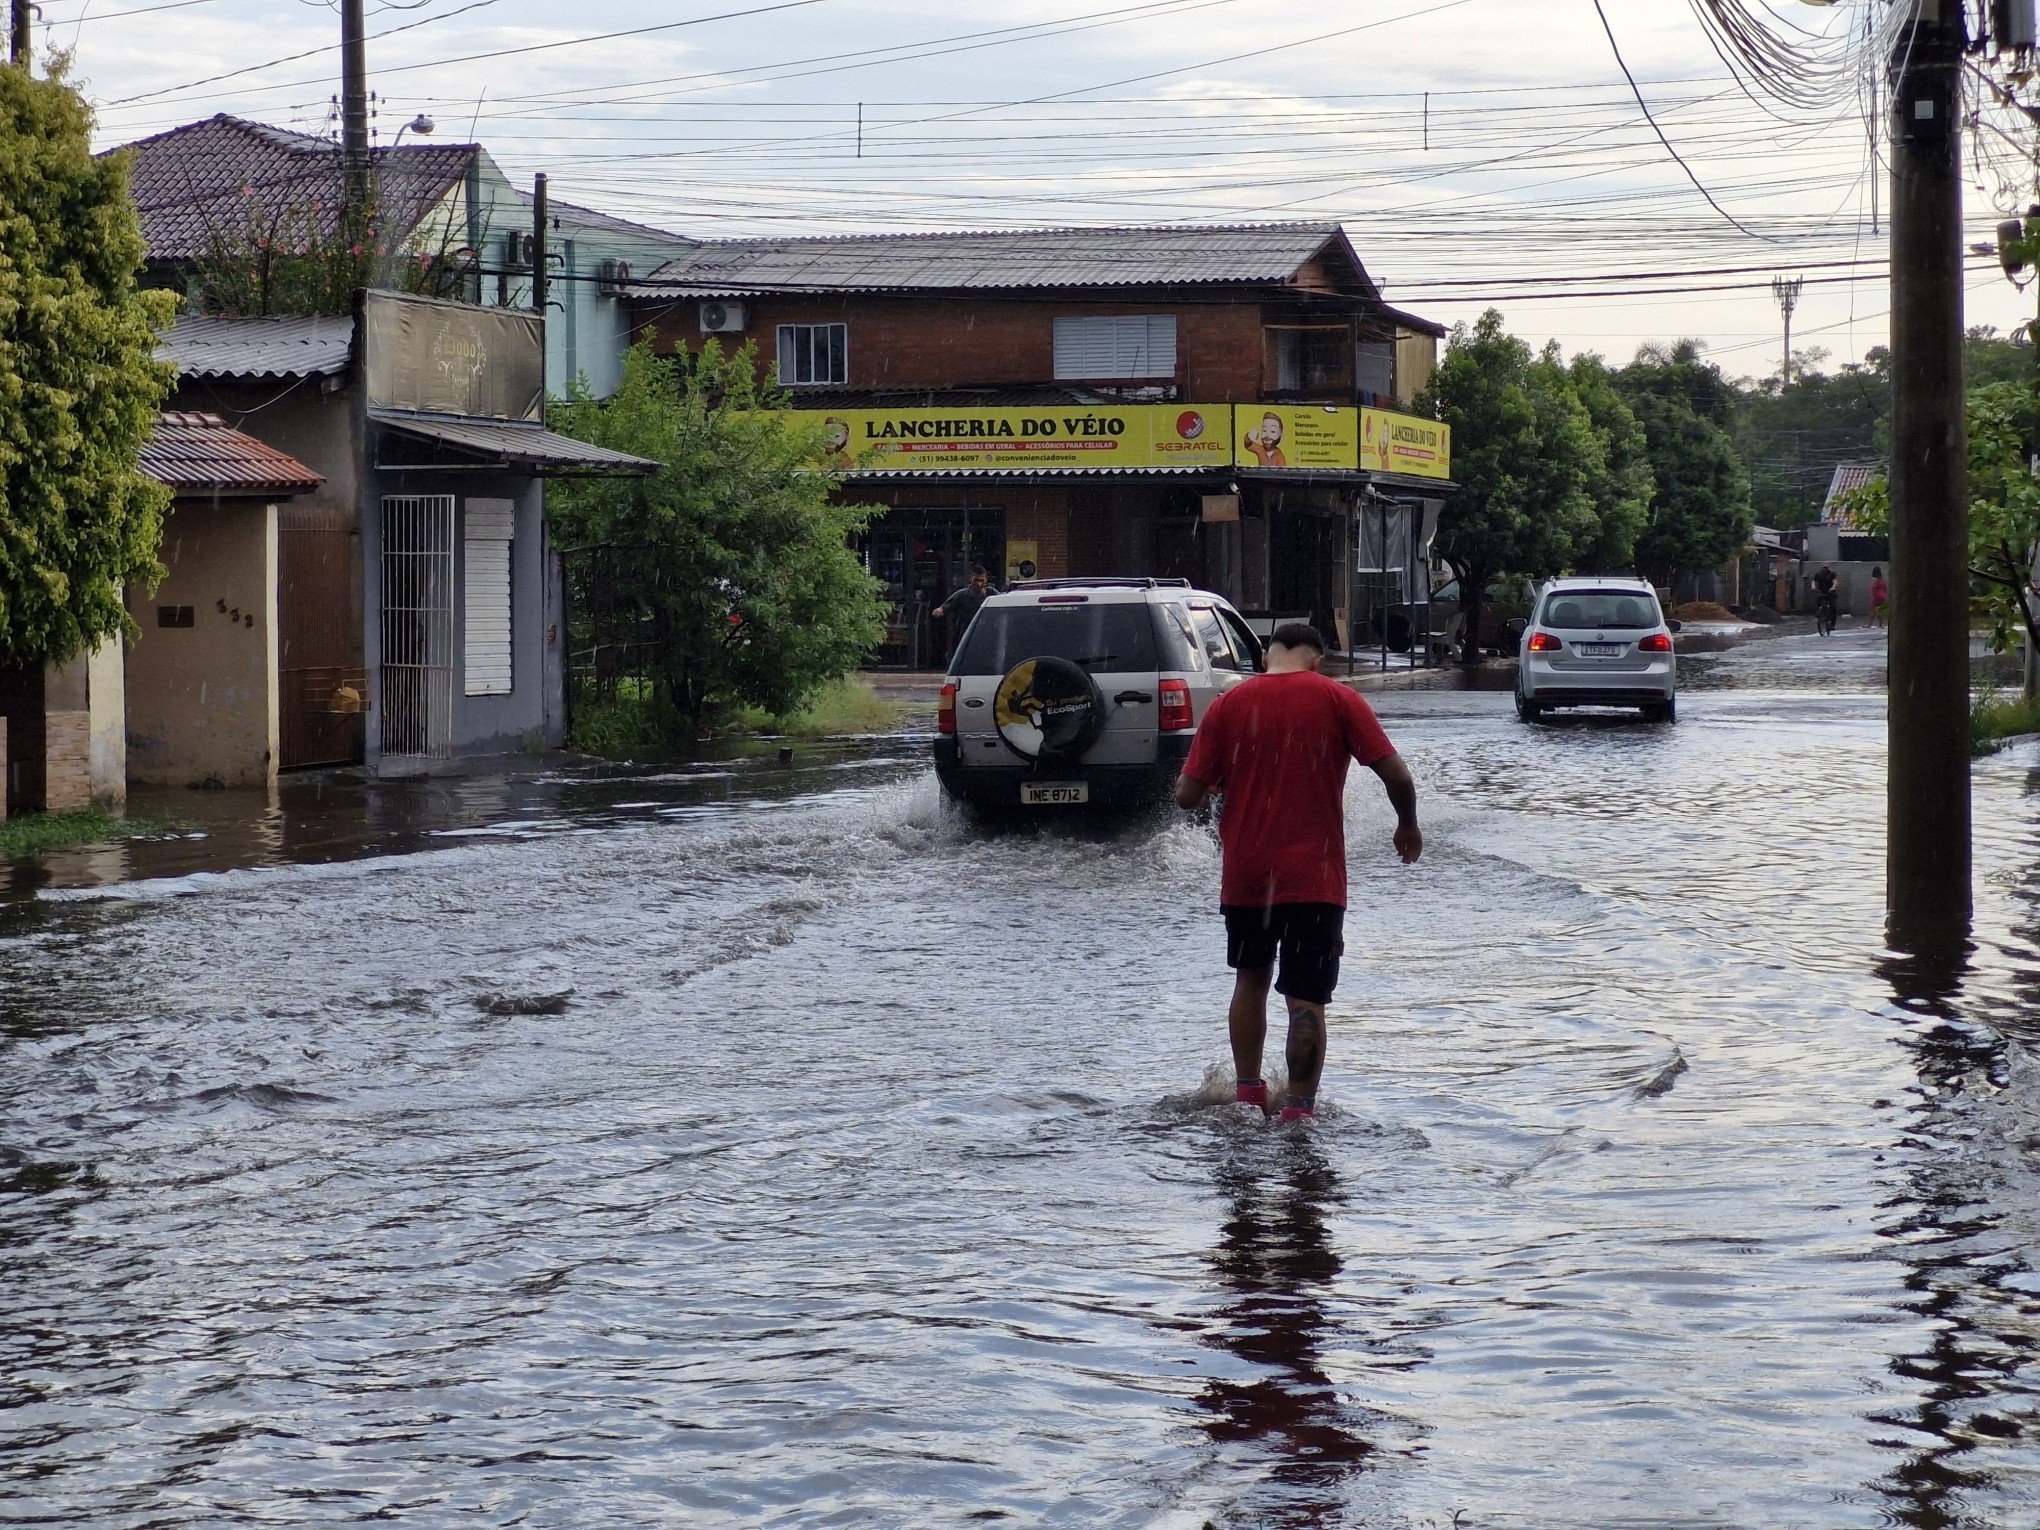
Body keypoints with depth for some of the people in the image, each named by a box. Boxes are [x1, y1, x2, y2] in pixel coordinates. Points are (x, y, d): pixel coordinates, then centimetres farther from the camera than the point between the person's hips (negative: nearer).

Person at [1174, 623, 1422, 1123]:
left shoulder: (1228, 704, 2)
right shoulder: (1337, 700, -2)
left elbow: (1188, 794, 0)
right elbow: (1395, 773, -7)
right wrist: (1408, 825, 11)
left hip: (1244, 875, 3)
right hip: (1314, 876, -2)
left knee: (1251, 981, 23)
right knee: (1306, 1001, -1)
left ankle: (1247, 1094, 26)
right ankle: (1299, 1111, -7)